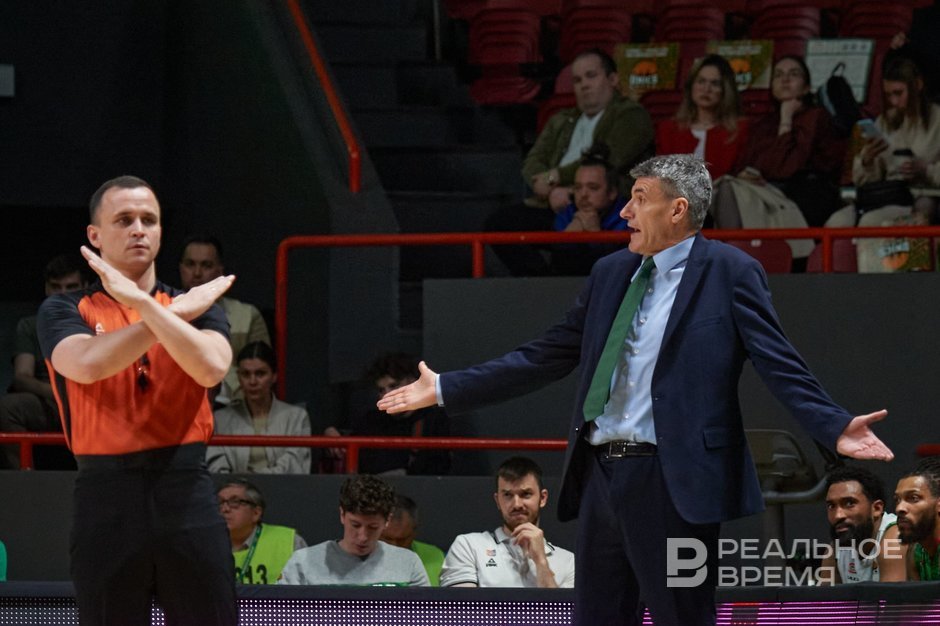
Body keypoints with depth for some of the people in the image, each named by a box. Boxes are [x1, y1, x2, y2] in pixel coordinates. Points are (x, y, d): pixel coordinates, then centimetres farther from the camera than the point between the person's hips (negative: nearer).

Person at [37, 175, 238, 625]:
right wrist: (178, 313, -10)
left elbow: (211, 368, -10)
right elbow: (87, 363, -15)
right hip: (106, 496, -1)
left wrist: (141, 302, -14)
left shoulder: (198, 306, 12)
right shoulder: (64, 311, 7)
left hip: (186, 494, 1)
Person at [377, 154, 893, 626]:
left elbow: (782, 368, -10)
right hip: (601, 473, 7)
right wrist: (445, 389, 19)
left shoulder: (730, 274, -3)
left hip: (671, 483, -7)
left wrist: (836, 428, -26)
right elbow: (544, 358, 20)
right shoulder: (610, 273, 16)